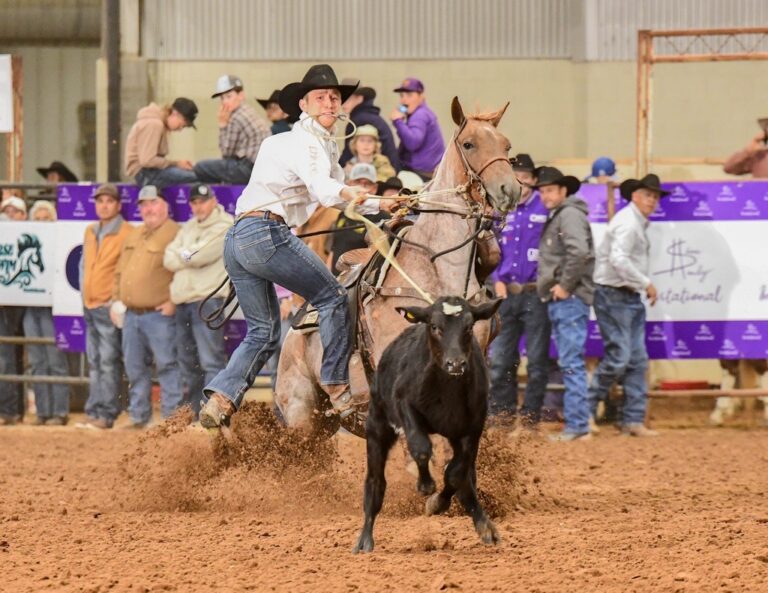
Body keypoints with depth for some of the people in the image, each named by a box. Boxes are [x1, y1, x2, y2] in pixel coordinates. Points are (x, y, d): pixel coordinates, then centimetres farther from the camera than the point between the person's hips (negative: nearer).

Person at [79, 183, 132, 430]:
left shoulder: (127, 233, -8)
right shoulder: (90, 232, 14)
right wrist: (85, 294, 14)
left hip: (109, 307, -8)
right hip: (90, 307, 8)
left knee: (108, 361, -9)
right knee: (94, 363, 11)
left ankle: (106, 414, -9)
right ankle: (93, 412, 14)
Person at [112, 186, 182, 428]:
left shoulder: (174, 234, -6)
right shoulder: (133, 236, 19)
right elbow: (119, 271, 25)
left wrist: (173, 301, -18)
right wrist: (116, 300, 15)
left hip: (159, 315, -8)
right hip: (131, 315, 8)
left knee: (167, 366, -7)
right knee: (135, 368, 11)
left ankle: (172, 415, -5)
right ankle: (139, 416, 18)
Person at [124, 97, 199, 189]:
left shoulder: (160, 124, 17)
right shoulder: (153, 125, -14)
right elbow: (147, 160, -22)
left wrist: (177, 164, 2)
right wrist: (176, 163, -15)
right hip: (145, 173, -10)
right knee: (194, 176, -25)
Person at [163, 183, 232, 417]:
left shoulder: (225, 226, -3)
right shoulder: (188, 228, 21)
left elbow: (201, 255, -14)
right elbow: (169, 259, 10)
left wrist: (182, 255, 3)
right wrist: (190, 257, -5)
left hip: (207, 299, -8)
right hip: (183, 301, 8)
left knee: (211, 361, -12)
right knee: (188, 363, 11)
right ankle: (195, 413, 18)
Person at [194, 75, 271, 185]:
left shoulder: (236, 118, -14)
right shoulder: (249, 111, 15)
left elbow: (226, 152, -6)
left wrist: (222, 124, -3)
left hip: (249, 168, -10)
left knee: (200, 168, -12)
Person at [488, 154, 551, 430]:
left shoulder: (545, 210, -3)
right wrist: (497, 280, 3)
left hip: (535, 293, -4)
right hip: (506, 293, 4)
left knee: (537, 358, 2)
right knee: (500, 356, 5)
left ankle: (531, 410, 9)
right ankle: (502, 407, 16)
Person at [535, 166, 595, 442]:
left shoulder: (569, 215, -11)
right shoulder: (554, 217, 20)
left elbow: (579, 252, -26)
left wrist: (566, 286, -20)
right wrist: (549, 286, 15)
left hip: (570, 300, -10)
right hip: (558, 302, 10)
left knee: (571, 363, -11)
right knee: (569, 364, 12)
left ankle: (577, 425, -11)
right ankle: (575, 423, 16)